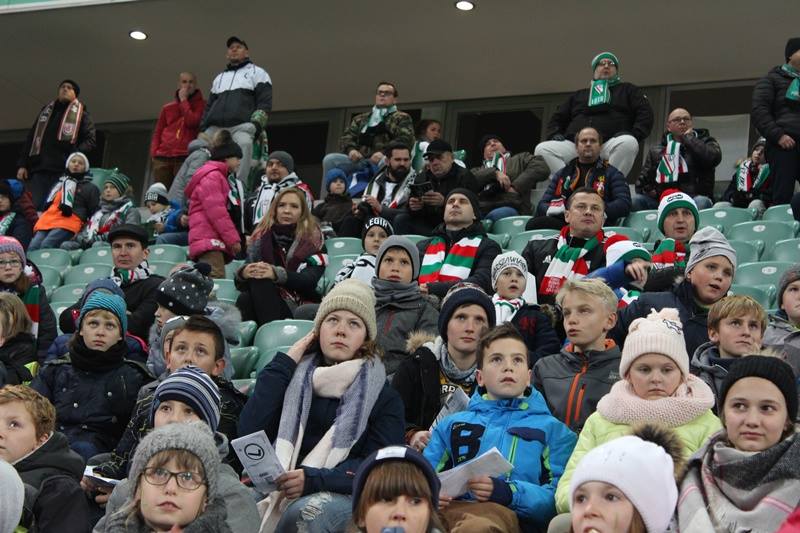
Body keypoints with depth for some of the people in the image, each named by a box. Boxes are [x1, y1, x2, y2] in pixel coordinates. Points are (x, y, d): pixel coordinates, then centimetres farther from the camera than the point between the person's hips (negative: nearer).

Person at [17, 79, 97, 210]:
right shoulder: (46, 110, 25)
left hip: (64, 171, -4)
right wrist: (22, 164, 12)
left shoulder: (81, 113, 12)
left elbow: (90, 140, 2)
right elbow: (32, 137, 23)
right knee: (34, 208, -5)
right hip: (39, 169, 4)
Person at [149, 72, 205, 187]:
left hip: (185, 158, -4)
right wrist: (153, 153, 5)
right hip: (162, 158, 4)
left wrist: (184, 100, 1)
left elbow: (192, 122, -7)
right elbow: (158, 132, 20)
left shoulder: (201, 104, 11)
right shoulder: (168, 107, 21)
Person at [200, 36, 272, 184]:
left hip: (242, 127, -5)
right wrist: (203, 129, 15)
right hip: (214, 128, 6)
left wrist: (256, 125, -10)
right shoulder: (219, 77, 33)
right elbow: (209, 106, 31)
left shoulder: (257, 72, 18)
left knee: (243, 144, -33)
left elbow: (264, 102, 5)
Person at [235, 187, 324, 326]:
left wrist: (276, 274, -30)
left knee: (260, 281, -29)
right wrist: (243, 273, -19)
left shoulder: (312, 239, 2)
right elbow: (240, 283, 5)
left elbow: (309, 281, -13)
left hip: (299, 308, -3)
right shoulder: (261, 236, 12)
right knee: (244, 300, -30)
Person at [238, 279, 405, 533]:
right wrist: (283, 363, 2)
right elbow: (249, 432, -1)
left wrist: (314, 479, -18)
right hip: (280, 489, 1)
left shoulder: (383, 395, 7)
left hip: (346, 496, -1)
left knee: (306, 511, -34)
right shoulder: (295, 377, 13)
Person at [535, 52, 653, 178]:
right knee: (542, 149, -25)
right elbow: (557, 119, 32)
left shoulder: (628, 90, 24)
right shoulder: (578, 95, 32)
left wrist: (634, 135, -8)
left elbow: (645, 114, 11)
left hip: (610, 145, -3)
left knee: (628, 143, -38)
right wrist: (554, 134, 8)